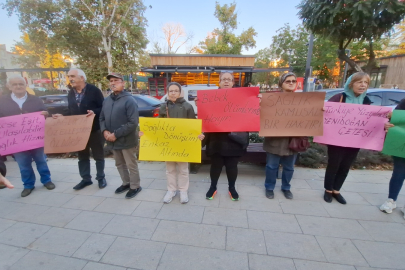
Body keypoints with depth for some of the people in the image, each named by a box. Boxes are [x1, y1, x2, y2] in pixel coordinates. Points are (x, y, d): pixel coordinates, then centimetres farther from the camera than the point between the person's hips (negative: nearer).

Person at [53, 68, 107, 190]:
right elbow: (71, 111, 17)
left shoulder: (94, 90, -9)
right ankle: (86, 179, 29)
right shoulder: (70, 93, 11)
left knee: (98, 155, 7)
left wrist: (94, 112, -28)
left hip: (94, 130, -6)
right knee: (82, 156, 15)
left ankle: (101, 178, 22)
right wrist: (62, 116, 0)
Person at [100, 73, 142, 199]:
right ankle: (126, 183, 40)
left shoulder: (129, 100, -14)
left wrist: (116, 134, -20)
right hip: (112, 140, 7)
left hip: (126, 140, -7)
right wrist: (105, 131, -7)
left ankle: (135, 186, 25)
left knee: (131, 165, 7)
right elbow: (102, 118, 13)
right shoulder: (107, 100, 9)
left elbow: (133, 123, -20)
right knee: (119, 164, 21)